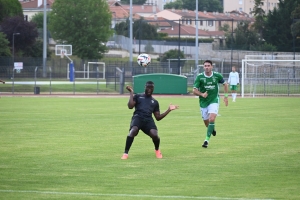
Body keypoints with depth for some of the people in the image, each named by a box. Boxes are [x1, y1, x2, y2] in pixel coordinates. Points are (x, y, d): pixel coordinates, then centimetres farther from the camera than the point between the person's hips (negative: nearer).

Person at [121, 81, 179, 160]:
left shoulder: (155, 102, 27)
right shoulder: (138, 96, 20)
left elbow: (158, 117, 24)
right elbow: (130, 106, 3)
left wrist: (169, 110, 17)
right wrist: (131, 93, 4)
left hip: (148, 120, 2)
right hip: (138, 117, -2)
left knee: (154, 135, -26)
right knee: (133, 131, -36)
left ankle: (157, 150, 10)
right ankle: (125, 153, -31)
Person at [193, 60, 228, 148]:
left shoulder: (217, 76, -8)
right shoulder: (200, 77, -10)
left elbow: (225, 84, 11)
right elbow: (194, 90, -10)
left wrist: (226, 96, 6)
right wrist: (202, 94, -29)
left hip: (214, 101, -1)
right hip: (203, 102, 1)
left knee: (212, 119, -22)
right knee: (206, 122, 10)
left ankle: (207, 139, -16)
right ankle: (212, 129, 47)